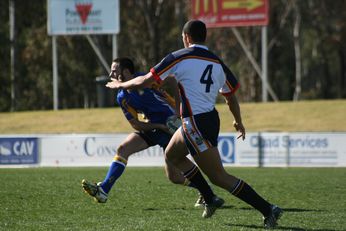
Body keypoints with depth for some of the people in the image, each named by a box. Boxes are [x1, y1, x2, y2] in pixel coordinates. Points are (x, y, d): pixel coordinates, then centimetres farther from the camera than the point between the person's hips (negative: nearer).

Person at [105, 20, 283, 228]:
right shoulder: (218, 63, 8)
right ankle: (209, 201, 28)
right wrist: (239, 122, 35)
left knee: (219, 177, -4)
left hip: (195, 124, -8)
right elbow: (231, 96, 18)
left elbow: (144, 81, -3)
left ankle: (268, 209, -10)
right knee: (172, 155, 27)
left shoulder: (179, 58, -8)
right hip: (211, 118, 8)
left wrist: (120, 85, 16)